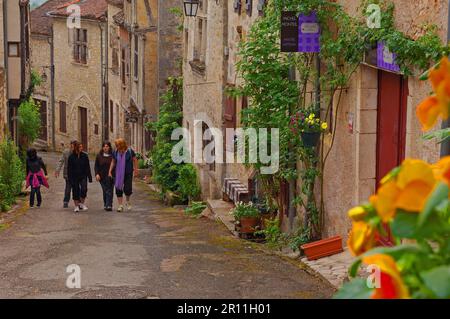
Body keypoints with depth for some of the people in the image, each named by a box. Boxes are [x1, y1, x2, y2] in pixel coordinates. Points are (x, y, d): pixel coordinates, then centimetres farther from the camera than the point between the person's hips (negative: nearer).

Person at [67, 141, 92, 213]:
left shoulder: (84, 156, 2)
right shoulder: (71, 157, -2)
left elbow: (88, 167, 6)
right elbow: (69, 169, -1)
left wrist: (89, 177, 4)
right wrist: (70, 179, -6)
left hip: (83, 176, 1)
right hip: (74, 177, -1)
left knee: (84, 189, -16)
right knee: (75, 191, 4)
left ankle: (82, 203, 5)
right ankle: (76, 206, 16)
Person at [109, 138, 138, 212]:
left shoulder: (130, 151, -8)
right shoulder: (115, 152, 0)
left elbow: (135, 160, 3)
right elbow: (113, 162, 12)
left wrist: (135, 170, 0)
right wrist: (110, 171, 7)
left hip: (128, 173, -3)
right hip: (118, 174, 3)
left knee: (127, 189, -7)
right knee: (118, 189, 0)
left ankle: (128, 202, 22)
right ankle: (120, 206, 10)